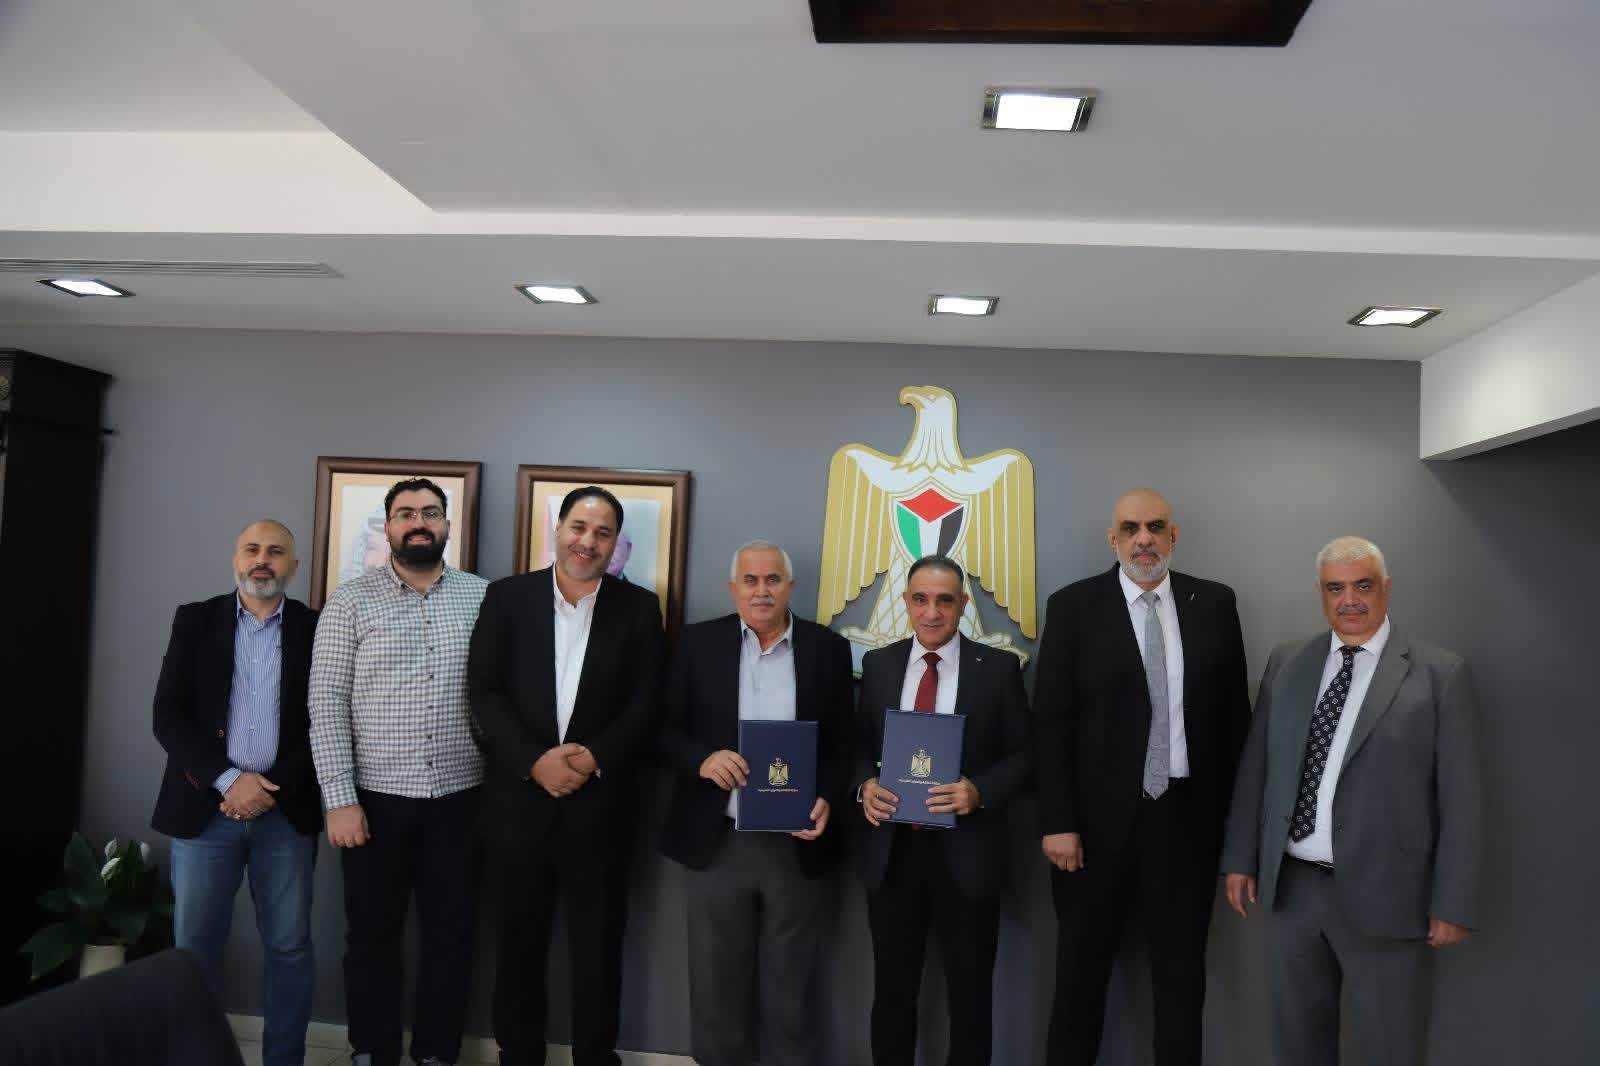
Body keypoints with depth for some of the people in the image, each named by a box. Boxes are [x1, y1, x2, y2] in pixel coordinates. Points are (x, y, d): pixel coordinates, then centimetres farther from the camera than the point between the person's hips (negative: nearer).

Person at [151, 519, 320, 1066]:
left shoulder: (316, 628, 3)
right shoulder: (195, 620, 4)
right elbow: (168, 715, -2)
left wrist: (273, 789, -10)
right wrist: (228, 780, -12)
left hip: (287, 811, 0)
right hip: (205, 806, 0)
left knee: (289, 947, 5)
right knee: (194, 947, 6)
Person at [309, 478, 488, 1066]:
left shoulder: (483, 597, 2)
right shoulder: (351, 600, -2)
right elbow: (327, 704, -5)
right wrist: (340, 798, -10)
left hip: (459, 798, 1)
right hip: (376, 798, -1)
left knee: (451, 936, 11)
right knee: (372, 937, 12)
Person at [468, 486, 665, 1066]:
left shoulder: (639, 607, 2)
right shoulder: (508, 597, 2)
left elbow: (646, 703, -2)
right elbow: (486, 693, -3)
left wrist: (594, 758, -15)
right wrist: (536, 761, -14)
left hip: (601, 804, 0)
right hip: (520, 799, 1)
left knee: (598, 947, 9)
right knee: (519, 944, 13)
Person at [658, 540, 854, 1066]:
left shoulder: (828, 648, 2)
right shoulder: (699, 642, 2)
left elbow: (844, 743, 4)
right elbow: (667, 729, 3)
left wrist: (827, 800, -13)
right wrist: (702, 759, -17)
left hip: (797, 845, 0)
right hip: (717, 843, 0)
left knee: (790, 990, 12)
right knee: (715, 984, 12)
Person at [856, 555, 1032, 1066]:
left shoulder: (999, 667, -3)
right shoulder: (878, 663, 5)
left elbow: (1023, 755, -2)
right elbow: (860, 745, 9)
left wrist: (979, 791, -19)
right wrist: (866, 784, -11)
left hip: (967, 853, -2)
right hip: (891, 850, 2)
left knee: (970, 995, 13)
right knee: (892, 989, 15)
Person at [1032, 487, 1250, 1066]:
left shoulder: (1214, 603, 3)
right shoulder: (1073, 606, -5)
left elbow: (1235, 711, 7)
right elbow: (1051, 721, -7)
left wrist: (1232, 809, 3)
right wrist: (1058, 822, -11)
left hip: (1188, 815, 2)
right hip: (1099, 817, -2)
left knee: (1182, 973, 15)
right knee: (1081, 972, 12)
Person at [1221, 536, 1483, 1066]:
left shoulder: (1440, 674, -5)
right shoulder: (1285, 663, 6)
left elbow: (1461, 798, -6)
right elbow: (1255, 767, 9)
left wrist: (1453, 902, -7)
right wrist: (1240, 857, 8)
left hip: (1381, 894, -3)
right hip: (1291, 886, 4)